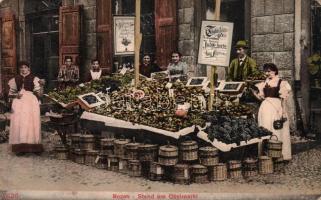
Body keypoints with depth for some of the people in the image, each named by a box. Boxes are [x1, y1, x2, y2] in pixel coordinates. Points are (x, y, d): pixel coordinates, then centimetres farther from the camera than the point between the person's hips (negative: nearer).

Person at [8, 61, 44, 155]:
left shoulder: (34, 79, 6)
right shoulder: (15, 79, 14)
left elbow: (39, 94, 2)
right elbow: (10, 94, 15)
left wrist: (40, 85, -14)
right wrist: (16, 95, -4)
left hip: (31, 103, -2)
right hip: (19, 104, 2)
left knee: (31, 124, -7)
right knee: (18, 124, -5)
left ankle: (33, 146, -1)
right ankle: (20, 147, -3)